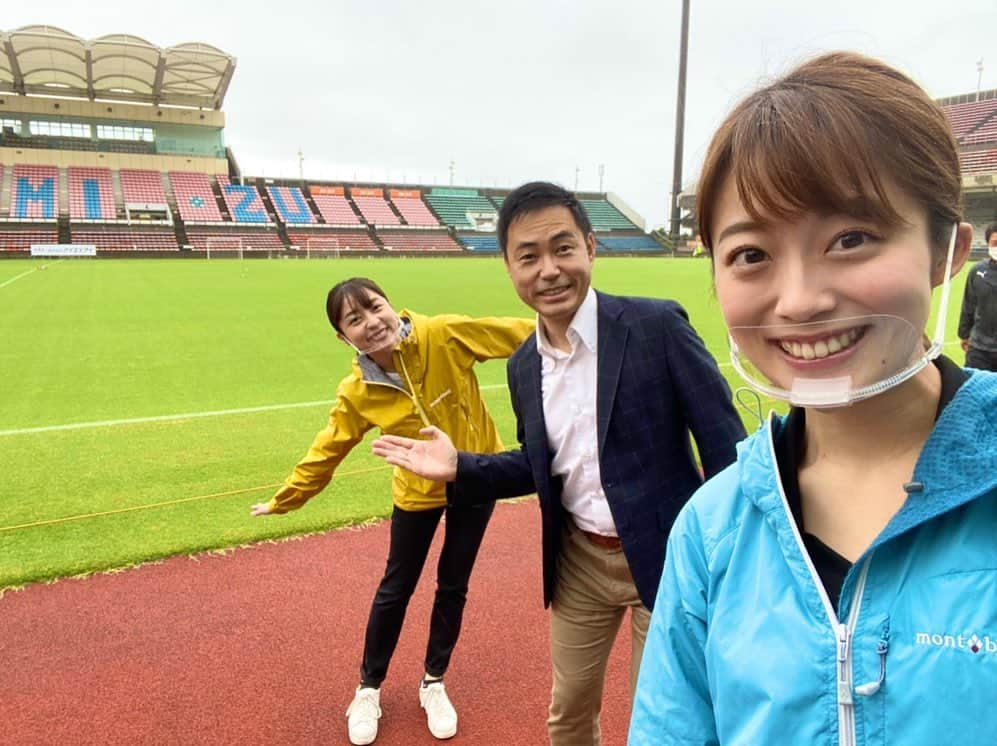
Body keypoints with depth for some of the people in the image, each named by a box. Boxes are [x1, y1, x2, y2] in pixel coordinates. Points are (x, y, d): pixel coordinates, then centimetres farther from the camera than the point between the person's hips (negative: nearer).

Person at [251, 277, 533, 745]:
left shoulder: (443, 336, -23)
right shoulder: (358, 394, -18)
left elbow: (520, 335, -18)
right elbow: (326, 451, -4)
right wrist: (285, 500, 3)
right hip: (419, 491, 0)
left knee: (453, 587, 14)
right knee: (395, 589, 12)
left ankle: (433, 684, 37)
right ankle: (369, 689, 37)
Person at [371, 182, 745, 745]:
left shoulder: (657, 326, -17)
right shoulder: (524, 366, 0)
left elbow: (727, 447, -15)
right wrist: (459, 468, -3)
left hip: (668, 557, -4)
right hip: (579, 562, 5)